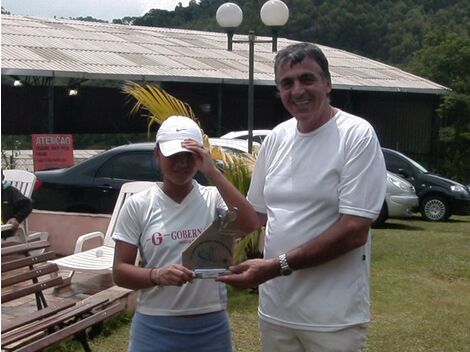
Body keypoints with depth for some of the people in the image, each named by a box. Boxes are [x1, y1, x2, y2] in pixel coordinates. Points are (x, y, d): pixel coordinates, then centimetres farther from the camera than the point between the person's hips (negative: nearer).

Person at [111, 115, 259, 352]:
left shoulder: (213, 199, -1)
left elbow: (249, 224, -19)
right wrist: (157, 275, -20)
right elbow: (120, 271, -1)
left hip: (211, 326, 1)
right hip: (155, 327, 0)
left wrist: (212, 172, -18)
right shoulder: (138, 205, -1)